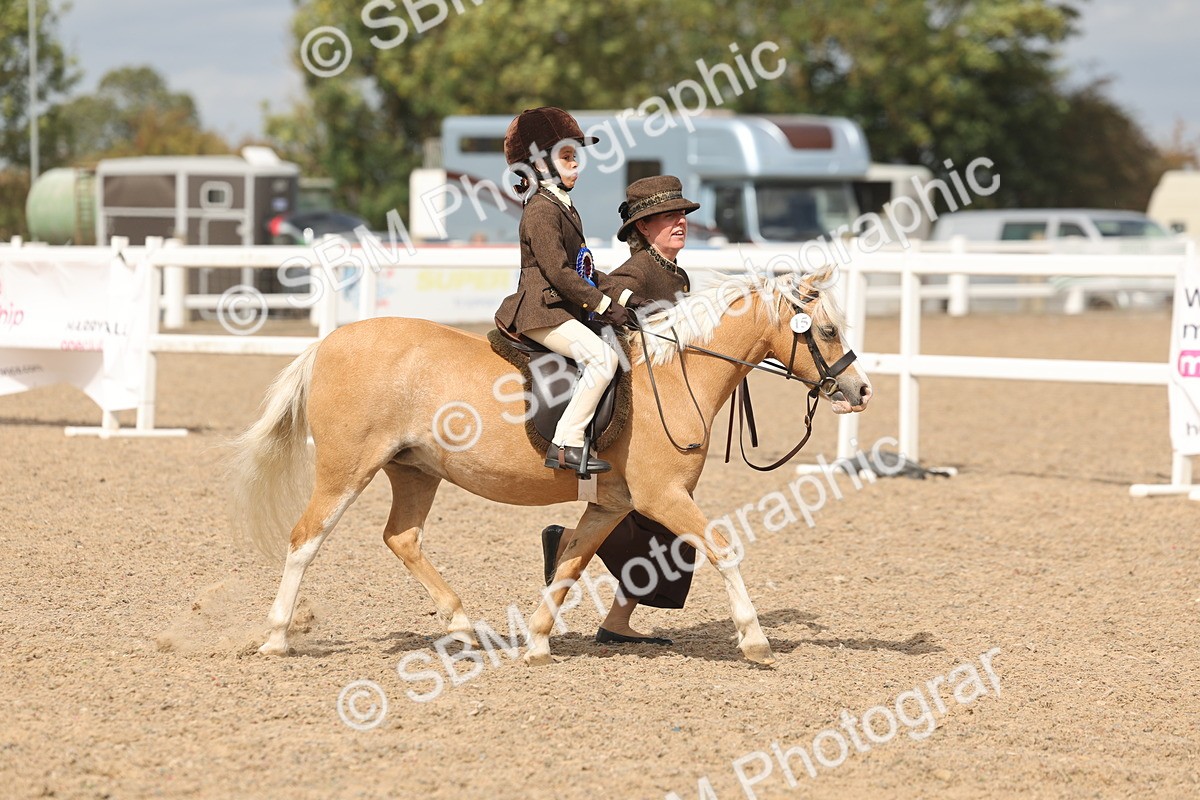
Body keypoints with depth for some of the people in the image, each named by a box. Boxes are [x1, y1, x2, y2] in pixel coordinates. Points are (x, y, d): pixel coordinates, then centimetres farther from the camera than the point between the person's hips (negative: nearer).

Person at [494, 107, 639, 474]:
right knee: (603, 358, -25)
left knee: (620, 348, 17)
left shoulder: (563, 206, 19)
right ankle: (565, 446, -26)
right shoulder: (541, 209, -13)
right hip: (543, 311, -11)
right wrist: (603, 304, -17)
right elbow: (558, 271, -19)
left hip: (564, 308, 11)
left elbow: (579, 266, 25)